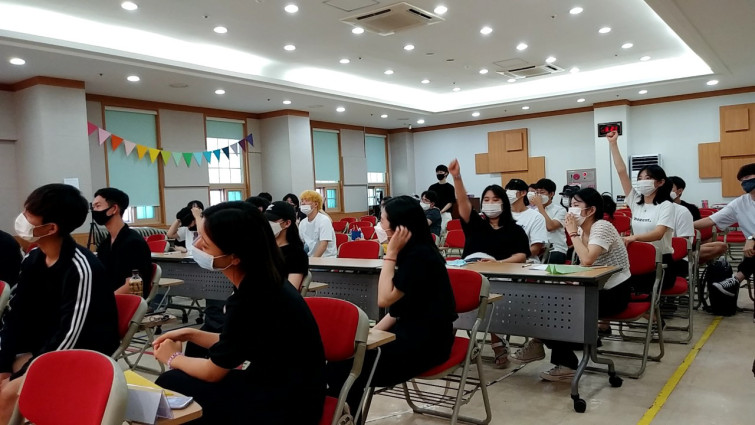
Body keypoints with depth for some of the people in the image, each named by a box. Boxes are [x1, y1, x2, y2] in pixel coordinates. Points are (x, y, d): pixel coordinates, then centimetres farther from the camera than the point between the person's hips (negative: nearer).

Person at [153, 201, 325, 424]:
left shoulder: (252, 300, -28)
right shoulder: (261, 282, -3)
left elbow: (213, 372, -12)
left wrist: (174, 359, 5)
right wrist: (190, 334, 9)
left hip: (285, 407, -8)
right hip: (279, 386, 8)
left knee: (170, 386, -2)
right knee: (181, 381, 10)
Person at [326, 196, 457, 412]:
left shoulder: (420, 255, -18)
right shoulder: (413, 251, 11)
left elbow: (385, 299, -19)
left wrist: (391, 253, -17)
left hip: (425, 342, -9)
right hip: (410, 333, 9)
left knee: (344, 371, -17)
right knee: (341, 359, -5)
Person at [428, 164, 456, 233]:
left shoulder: (450, 187, 1)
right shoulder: (432, 187, 13)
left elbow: (450, 203, -5)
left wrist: (441, 211, -16)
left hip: (445, 214, -4)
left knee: (444, 231, -7)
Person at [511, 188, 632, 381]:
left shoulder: (602, 227, -20)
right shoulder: (583, 230, 6)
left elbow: (587, 260, -35)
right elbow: (584, 266, 4)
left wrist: (573, 233, -24)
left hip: (615, 292, -8)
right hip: (598, 288, 8)